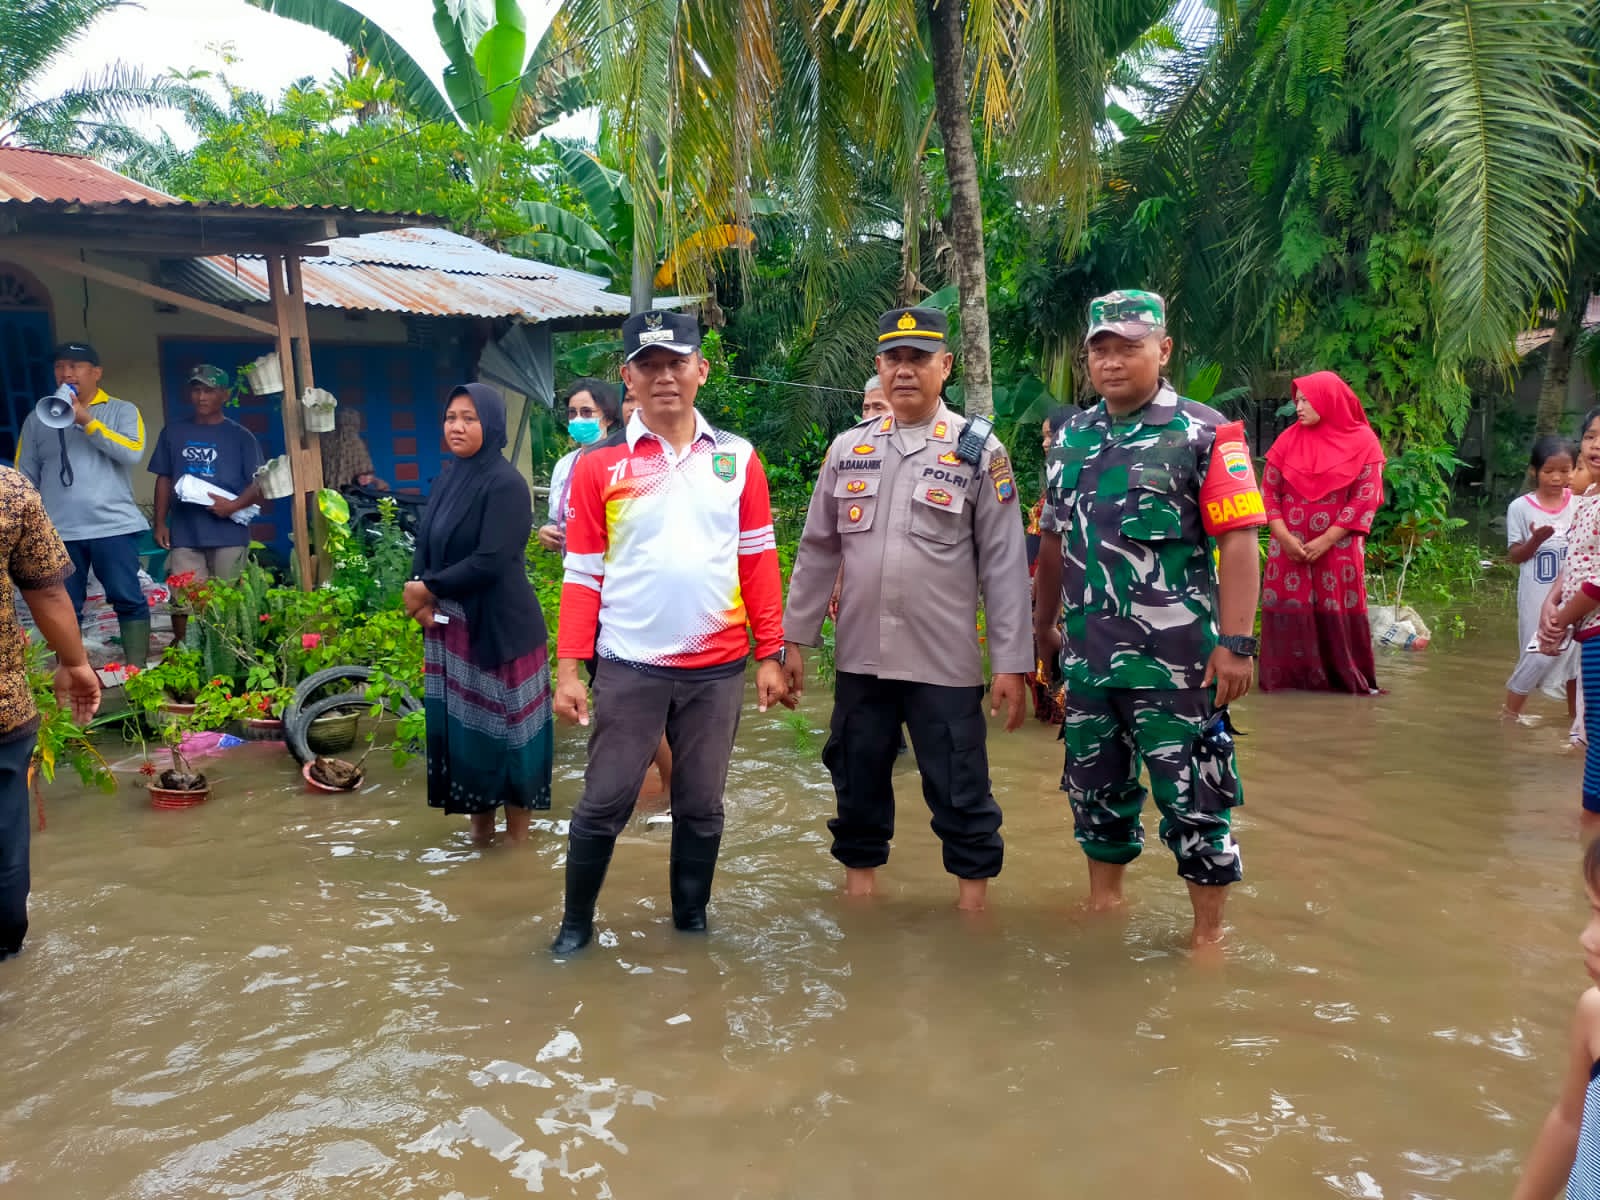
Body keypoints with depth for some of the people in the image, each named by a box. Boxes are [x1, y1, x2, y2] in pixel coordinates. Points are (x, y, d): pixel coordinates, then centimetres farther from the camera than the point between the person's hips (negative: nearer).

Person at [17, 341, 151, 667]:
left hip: (113, 526, -2)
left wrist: (86, 420, -15)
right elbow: (25, 478, 12)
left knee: (129, 600, -4)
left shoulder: (122, 410, 5)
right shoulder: (37, 419, 12)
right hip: (58, 531, 2)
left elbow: (132, 453, -12)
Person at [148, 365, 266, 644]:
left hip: (229, 534, -2)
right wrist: (160, 523, 8)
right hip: (184, 533, 2)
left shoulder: (240, 436, 4)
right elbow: (164, 480, 15)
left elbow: (259, 484, 1)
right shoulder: (173, 433, 12)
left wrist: (234, 505, -15)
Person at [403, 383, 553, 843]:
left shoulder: (505, 484, -14)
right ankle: (479, 826, 27)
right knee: (462, 725, 12)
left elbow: (490, 562, -21)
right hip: (451, 626, 7)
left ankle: (517, 836, 16)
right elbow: (425, 545, 10)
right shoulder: (447, 478, 9)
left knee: (505, 726, 3)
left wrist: (428, 589, -12)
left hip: (500, 628, -7)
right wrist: (419, 595, -8)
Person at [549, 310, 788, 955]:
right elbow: (583, 575, 0)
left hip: (717, 669, 2)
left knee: (701, 806, 13)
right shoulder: (598, 466, -1)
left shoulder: (737, 459, 4)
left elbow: (758, 562, 5)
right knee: (604, 803, 5)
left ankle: (692, 917, 31)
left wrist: (770, 654, 2)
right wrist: (568, 669, -5)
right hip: (628, 667, -1)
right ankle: (576, 923, 24)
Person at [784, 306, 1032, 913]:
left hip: (946, 661, -3)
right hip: (860, 657, 3)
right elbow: (817, 550, 11)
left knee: (961, 793, 5)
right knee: (857, 784, 14)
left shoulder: (979, 450, -2)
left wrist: (1011, 662, -8)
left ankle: (973, 901, 21)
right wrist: (796, 639, 8)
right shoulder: (848, 448, 7)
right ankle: (860, 883, 32)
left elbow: (1005, 564, -4)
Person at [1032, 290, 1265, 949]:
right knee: (1095, 790, 18)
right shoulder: (1070, 438, 11)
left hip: (1174, 663, -6)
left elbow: (1238, 541, -13)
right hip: (1086, 657, 6)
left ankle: (1208, 934, 19)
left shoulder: (1204, 434, -7)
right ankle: (1104, 903, 37)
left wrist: (1235, 643, -19)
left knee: (1191, 799, 3)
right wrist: (1044, 622, 19)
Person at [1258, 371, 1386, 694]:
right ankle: (1286, 678, 11)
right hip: (1289, 547, 2)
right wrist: (1284, 537, -10)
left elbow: (1365, 499, -6)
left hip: (1338, 549, -2)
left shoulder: (1362, 442, -2)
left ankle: (1347, 680, 12)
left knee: (1337, 613, 1)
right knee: (1288, 612, 1)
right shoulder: (1289, 439, 4)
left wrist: (1325, 542, -13)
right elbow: (1268, 491, 3)